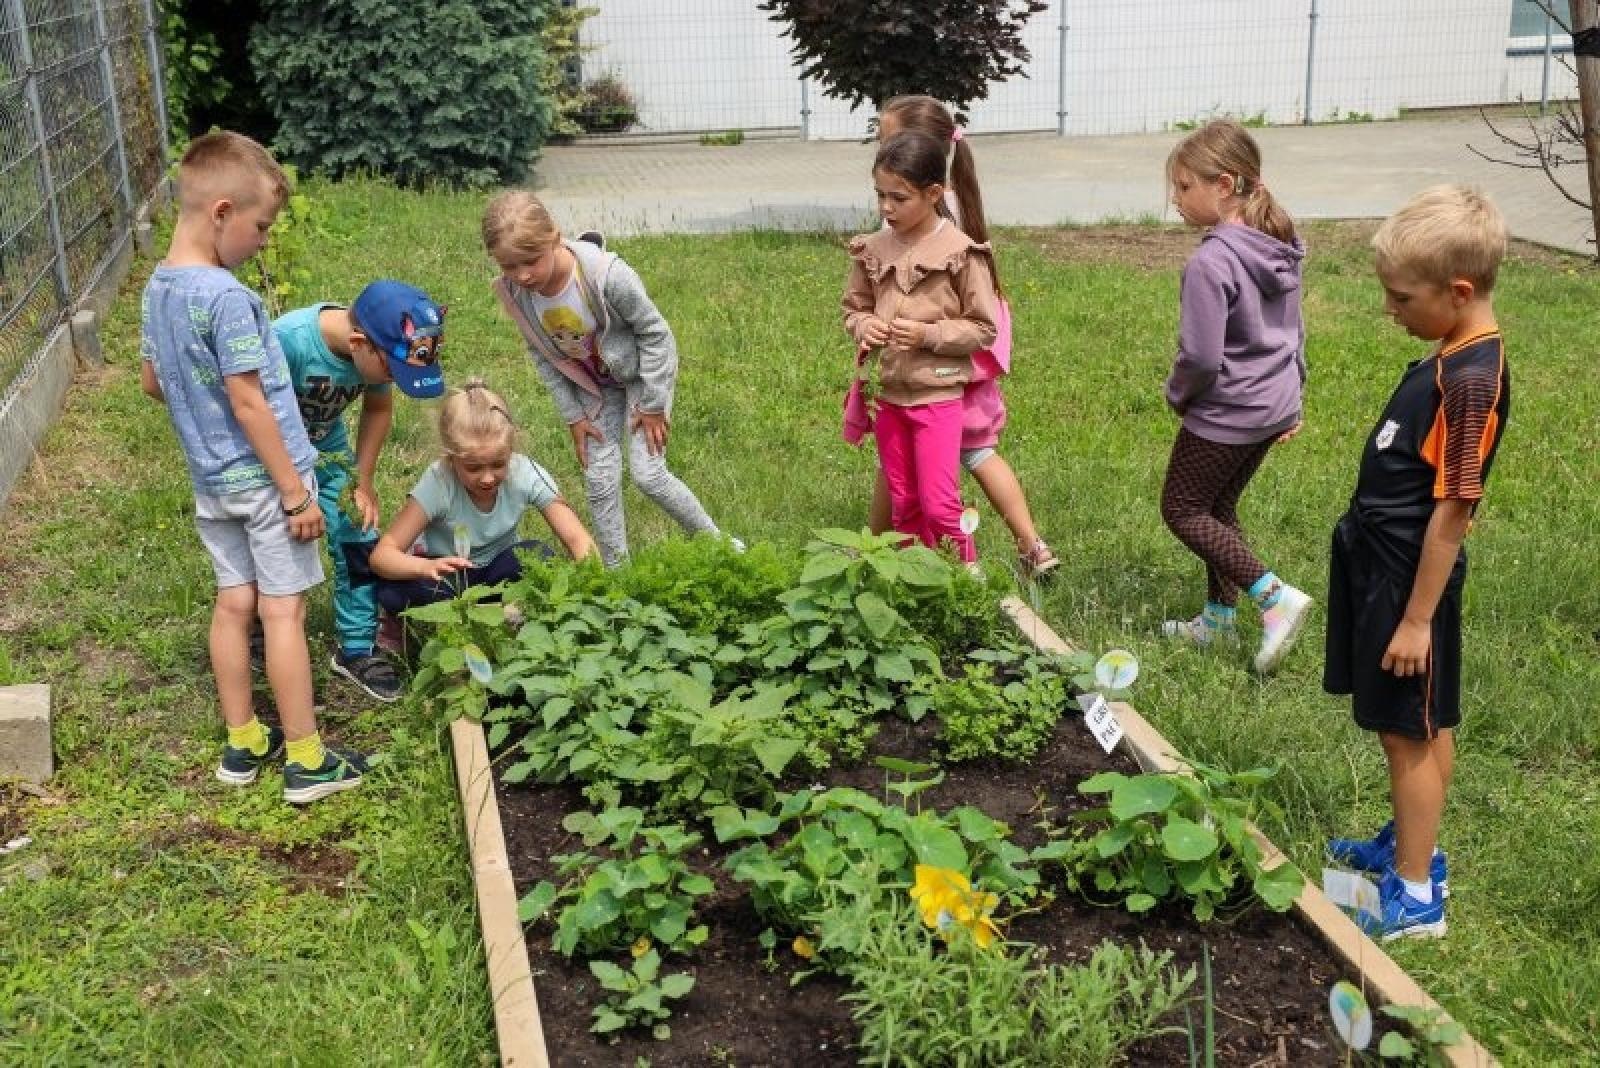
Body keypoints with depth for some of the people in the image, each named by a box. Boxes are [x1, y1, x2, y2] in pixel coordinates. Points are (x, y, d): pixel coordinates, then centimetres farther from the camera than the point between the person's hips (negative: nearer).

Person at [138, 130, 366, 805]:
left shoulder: (158, 288, 4)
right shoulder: (226, 298, -23)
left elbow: (151, 382, 15)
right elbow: (248, 402, -22)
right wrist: (297, 492, -17)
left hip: (211, 479, 8)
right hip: (262, 478, -8)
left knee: (233, 604, 15)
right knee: (283, 612, -1)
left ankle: (244, 743, 25)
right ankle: (306, 761, 7)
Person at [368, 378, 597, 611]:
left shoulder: (525, 474, -23)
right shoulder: (438, 483, -28)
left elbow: (578, 540, -23)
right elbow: (381, 554, -30)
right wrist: (427, 567, -51)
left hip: (497, 570, 3)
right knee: (392, 592, -33)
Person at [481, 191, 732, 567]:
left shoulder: (606, 274, -38)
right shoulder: (514, 293, -23)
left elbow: (655, 332, -22)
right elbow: (541, 354, -5)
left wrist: (652, 404, -16)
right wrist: (573, 416, -5)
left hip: (642, 371, -4)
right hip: (594, 384, 4)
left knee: (647, 473, -7)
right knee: (599, 481, 1)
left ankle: (716, 542, 15)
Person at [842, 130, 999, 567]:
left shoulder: (961, 252, -12)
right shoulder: (874, 249, 2)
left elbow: (983, 329, -8)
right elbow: (854, 306, 14)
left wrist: (928, 334, -21)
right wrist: (864, 326, -8)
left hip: (937, 392, -5)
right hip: (887, 392, 5)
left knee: (940, 505, -6)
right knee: (903, 505, 13)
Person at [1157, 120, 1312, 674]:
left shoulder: (1211, 262, -25)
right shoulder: (1279, 248, 3)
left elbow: (1200, 357, -25)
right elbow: (1294, 331, 14)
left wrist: (1177, 394, -6)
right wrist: (1292, 395, 23)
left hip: (1226, 412, -9)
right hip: (1274, 406, 9)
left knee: (1182, 510, 8)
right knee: (1217, 507, 21)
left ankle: (1276, 597, -3)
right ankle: (1220, 619, 30)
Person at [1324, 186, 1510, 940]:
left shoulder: (1470, 380, -25)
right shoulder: (1454, 357, 4)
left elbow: (1454, 509, -23)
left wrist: (1416, 619, -19)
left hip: (1410, 580, -9)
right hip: (1387, 566, 9)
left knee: (1408, 730, 2)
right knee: (1423, 726, 21)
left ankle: (1415, 897, 14)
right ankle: (1413, 846, 37)